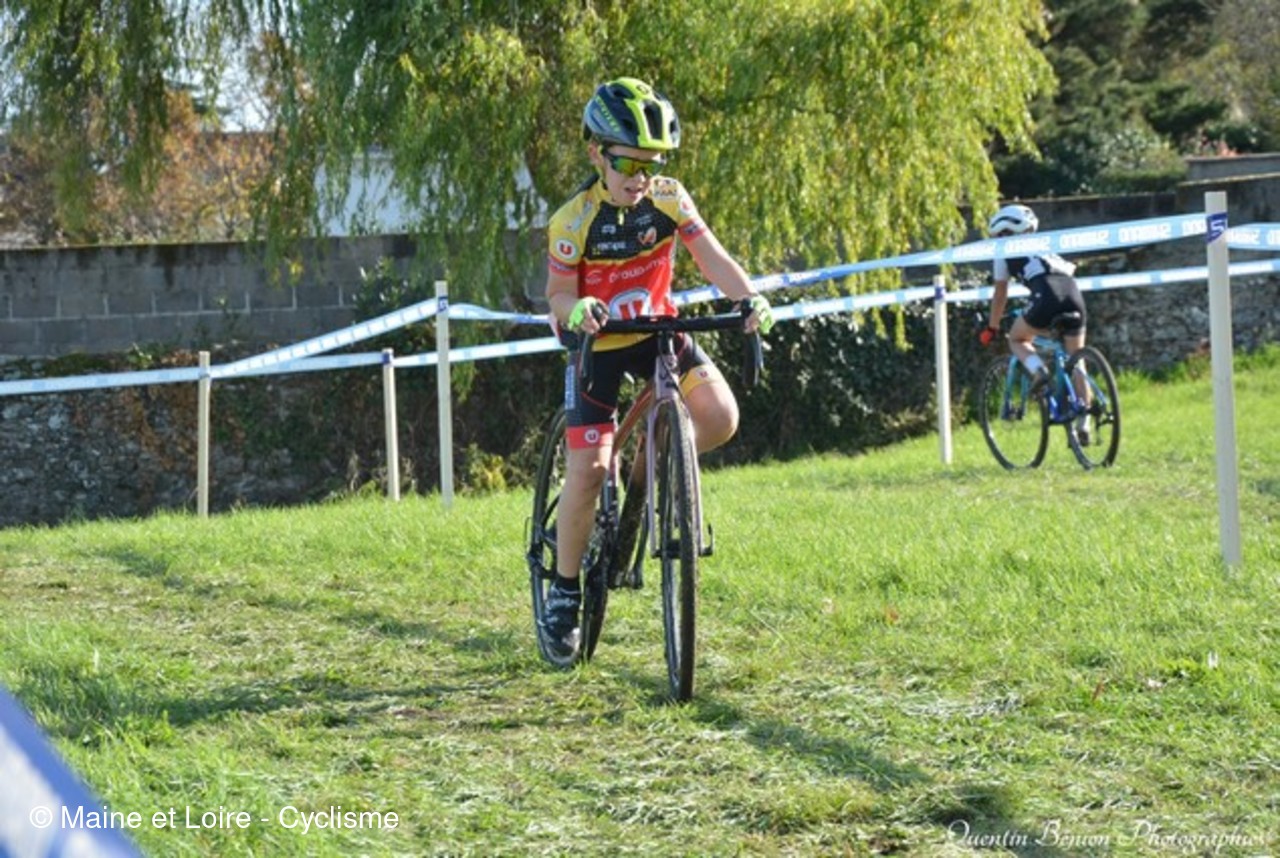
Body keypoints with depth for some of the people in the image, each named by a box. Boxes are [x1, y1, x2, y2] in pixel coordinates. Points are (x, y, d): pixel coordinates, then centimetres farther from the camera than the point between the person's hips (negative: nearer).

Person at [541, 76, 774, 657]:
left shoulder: (668, 199, -14)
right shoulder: (574, 221, -21)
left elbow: (710, 256, -21)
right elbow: (558, 295, -17)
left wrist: (750, 298, -40)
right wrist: (575, 309, -42)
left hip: (657, 328, 3)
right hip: (597, 344, -3)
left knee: (720, 416, -19)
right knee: (588, 469, -10)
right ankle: (564, 590, 8)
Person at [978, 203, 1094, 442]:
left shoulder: (1005, 252, 21)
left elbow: (1000, 295, 24)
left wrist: (992, 328, 36)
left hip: (1047, 297, -5)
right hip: (1074, 294, 5)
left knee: (1017, 339, 22)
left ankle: (1039, 371, -7)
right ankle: (1084, 423, 7)